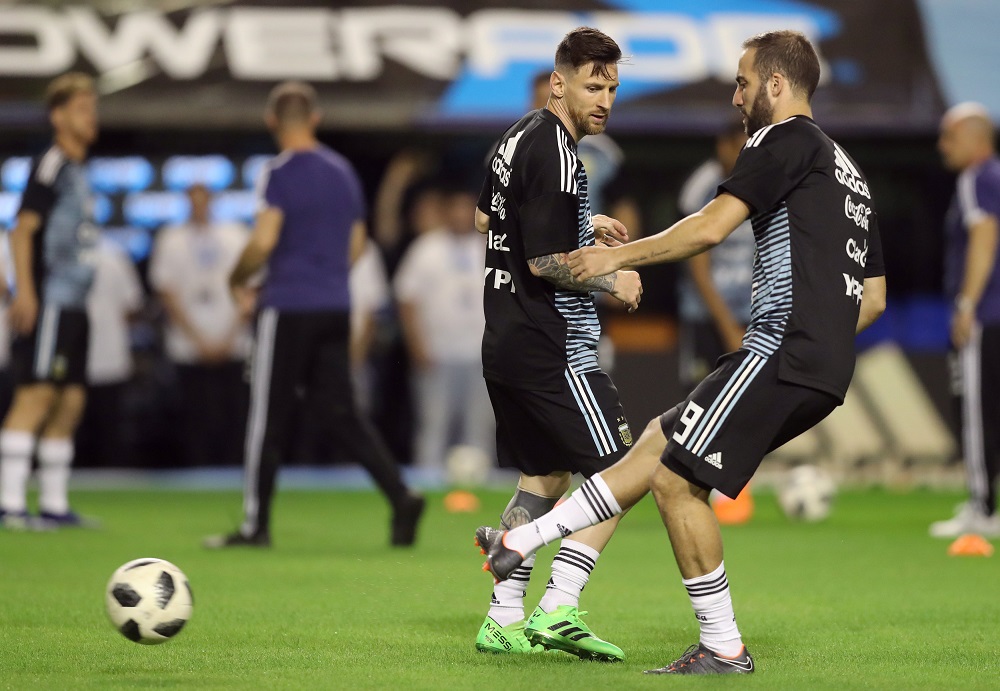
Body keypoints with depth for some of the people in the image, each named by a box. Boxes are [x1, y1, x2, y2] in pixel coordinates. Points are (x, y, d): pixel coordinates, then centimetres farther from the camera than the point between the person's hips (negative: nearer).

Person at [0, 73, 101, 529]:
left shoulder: (78, 170, 19)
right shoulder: (50, 166, -8)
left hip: (73, 304, 9)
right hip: (49, 300, -9)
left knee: (70, 401, 9)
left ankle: (54, 504, 14)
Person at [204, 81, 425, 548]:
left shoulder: (279, 173, -10)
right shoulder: (342, 171, 12)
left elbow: (263, 241, -17)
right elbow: (356, 246, 17)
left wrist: (238, 277, 0)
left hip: (289, 307, -6)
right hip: (335, 308, 6)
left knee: (269, 417, 1)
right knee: (341, 411, 8)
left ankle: (256, 524, 6)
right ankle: (400, 498, -6)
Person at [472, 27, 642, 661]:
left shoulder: (519, 138, 14)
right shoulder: (556, 155, -17)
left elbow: (486, 219, 30)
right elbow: (547, 262, -22)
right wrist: (613, 282, -7)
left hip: (506, 342, 10)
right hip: (553, 349, -10)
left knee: (543, 478, 16)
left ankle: (505, 620, 14)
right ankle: (558, 613, -14)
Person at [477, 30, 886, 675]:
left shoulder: (786, 139, -4)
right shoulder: (846, 169, 25)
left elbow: (712, 227, -14)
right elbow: (873, 296, 25)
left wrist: (619, 256, -5)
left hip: (781, 353, -10)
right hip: (824, 371, 10)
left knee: (676, 478, -5)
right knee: (659, 443, 13)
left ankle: (724, 647, -2)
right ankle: (523, 543, 16)